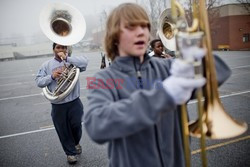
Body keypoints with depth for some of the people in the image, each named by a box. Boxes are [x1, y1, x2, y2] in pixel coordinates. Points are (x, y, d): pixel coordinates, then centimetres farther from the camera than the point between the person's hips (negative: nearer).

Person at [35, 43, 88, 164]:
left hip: (74, 102, -1)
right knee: (63, 130, 10)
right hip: (57, 105, 1)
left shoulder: (72, 61, 2)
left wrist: (66, 58, -19)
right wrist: (52, 76, -15)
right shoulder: (46, 65, 6)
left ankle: (76, 143, 42)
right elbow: (39, 82, 2)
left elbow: (84, 62, -17)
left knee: (76, 126, 8)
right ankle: (70, 152, 31)